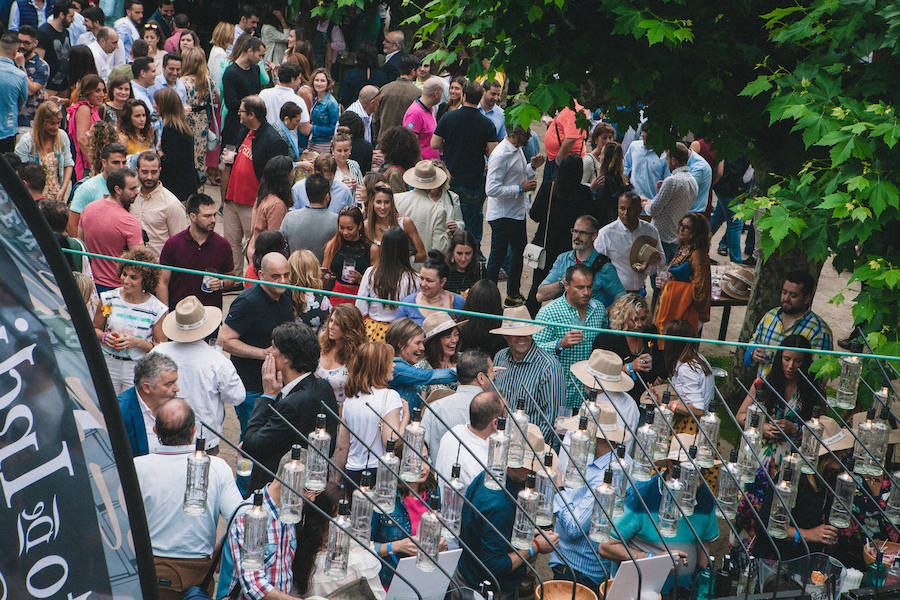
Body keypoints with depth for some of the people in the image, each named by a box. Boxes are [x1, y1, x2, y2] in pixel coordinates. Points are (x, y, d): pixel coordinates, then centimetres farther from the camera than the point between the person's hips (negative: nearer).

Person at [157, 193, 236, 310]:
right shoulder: (172, 244, 1)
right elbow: (163, 282, 3)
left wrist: (221, 284, -4)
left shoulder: (223, 245, 5)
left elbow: (231, 278, 18)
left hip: (211, 312, 2)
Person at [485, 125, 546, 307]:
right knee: (497, 257, 0)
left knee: (520, 253, 19)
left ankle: (513, 294, 34)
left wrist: (532, 167, 4)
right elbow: (491, 189, -27)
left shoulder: (518, 149, 8)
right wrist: (521, 188, -23)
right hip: (502, 215, -10)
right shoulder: (501, 155, -22)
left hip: (517, 213, 10)